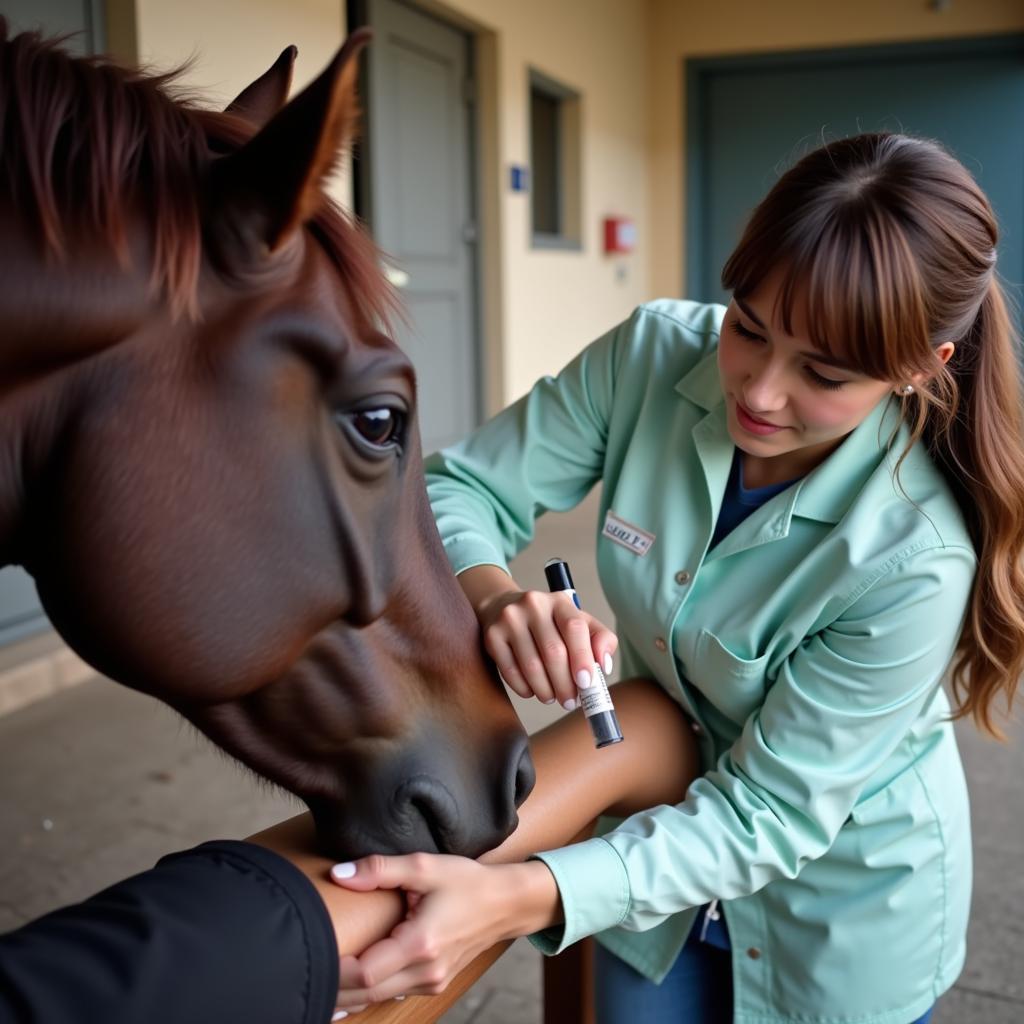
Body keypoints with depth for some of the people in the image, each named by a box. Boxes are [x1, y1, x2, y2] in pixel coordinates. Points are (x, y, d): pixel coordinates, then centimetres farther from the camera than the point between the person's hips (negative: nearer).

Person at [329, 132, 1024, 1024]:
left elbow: (763, 817, -28)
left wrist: (521, 898, -42)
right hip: (660, 824, 3)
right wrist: (495, 598, -38)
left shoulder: (913, 561, -32)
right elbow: (458, 490, -15)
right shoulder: (654, 355, -21)